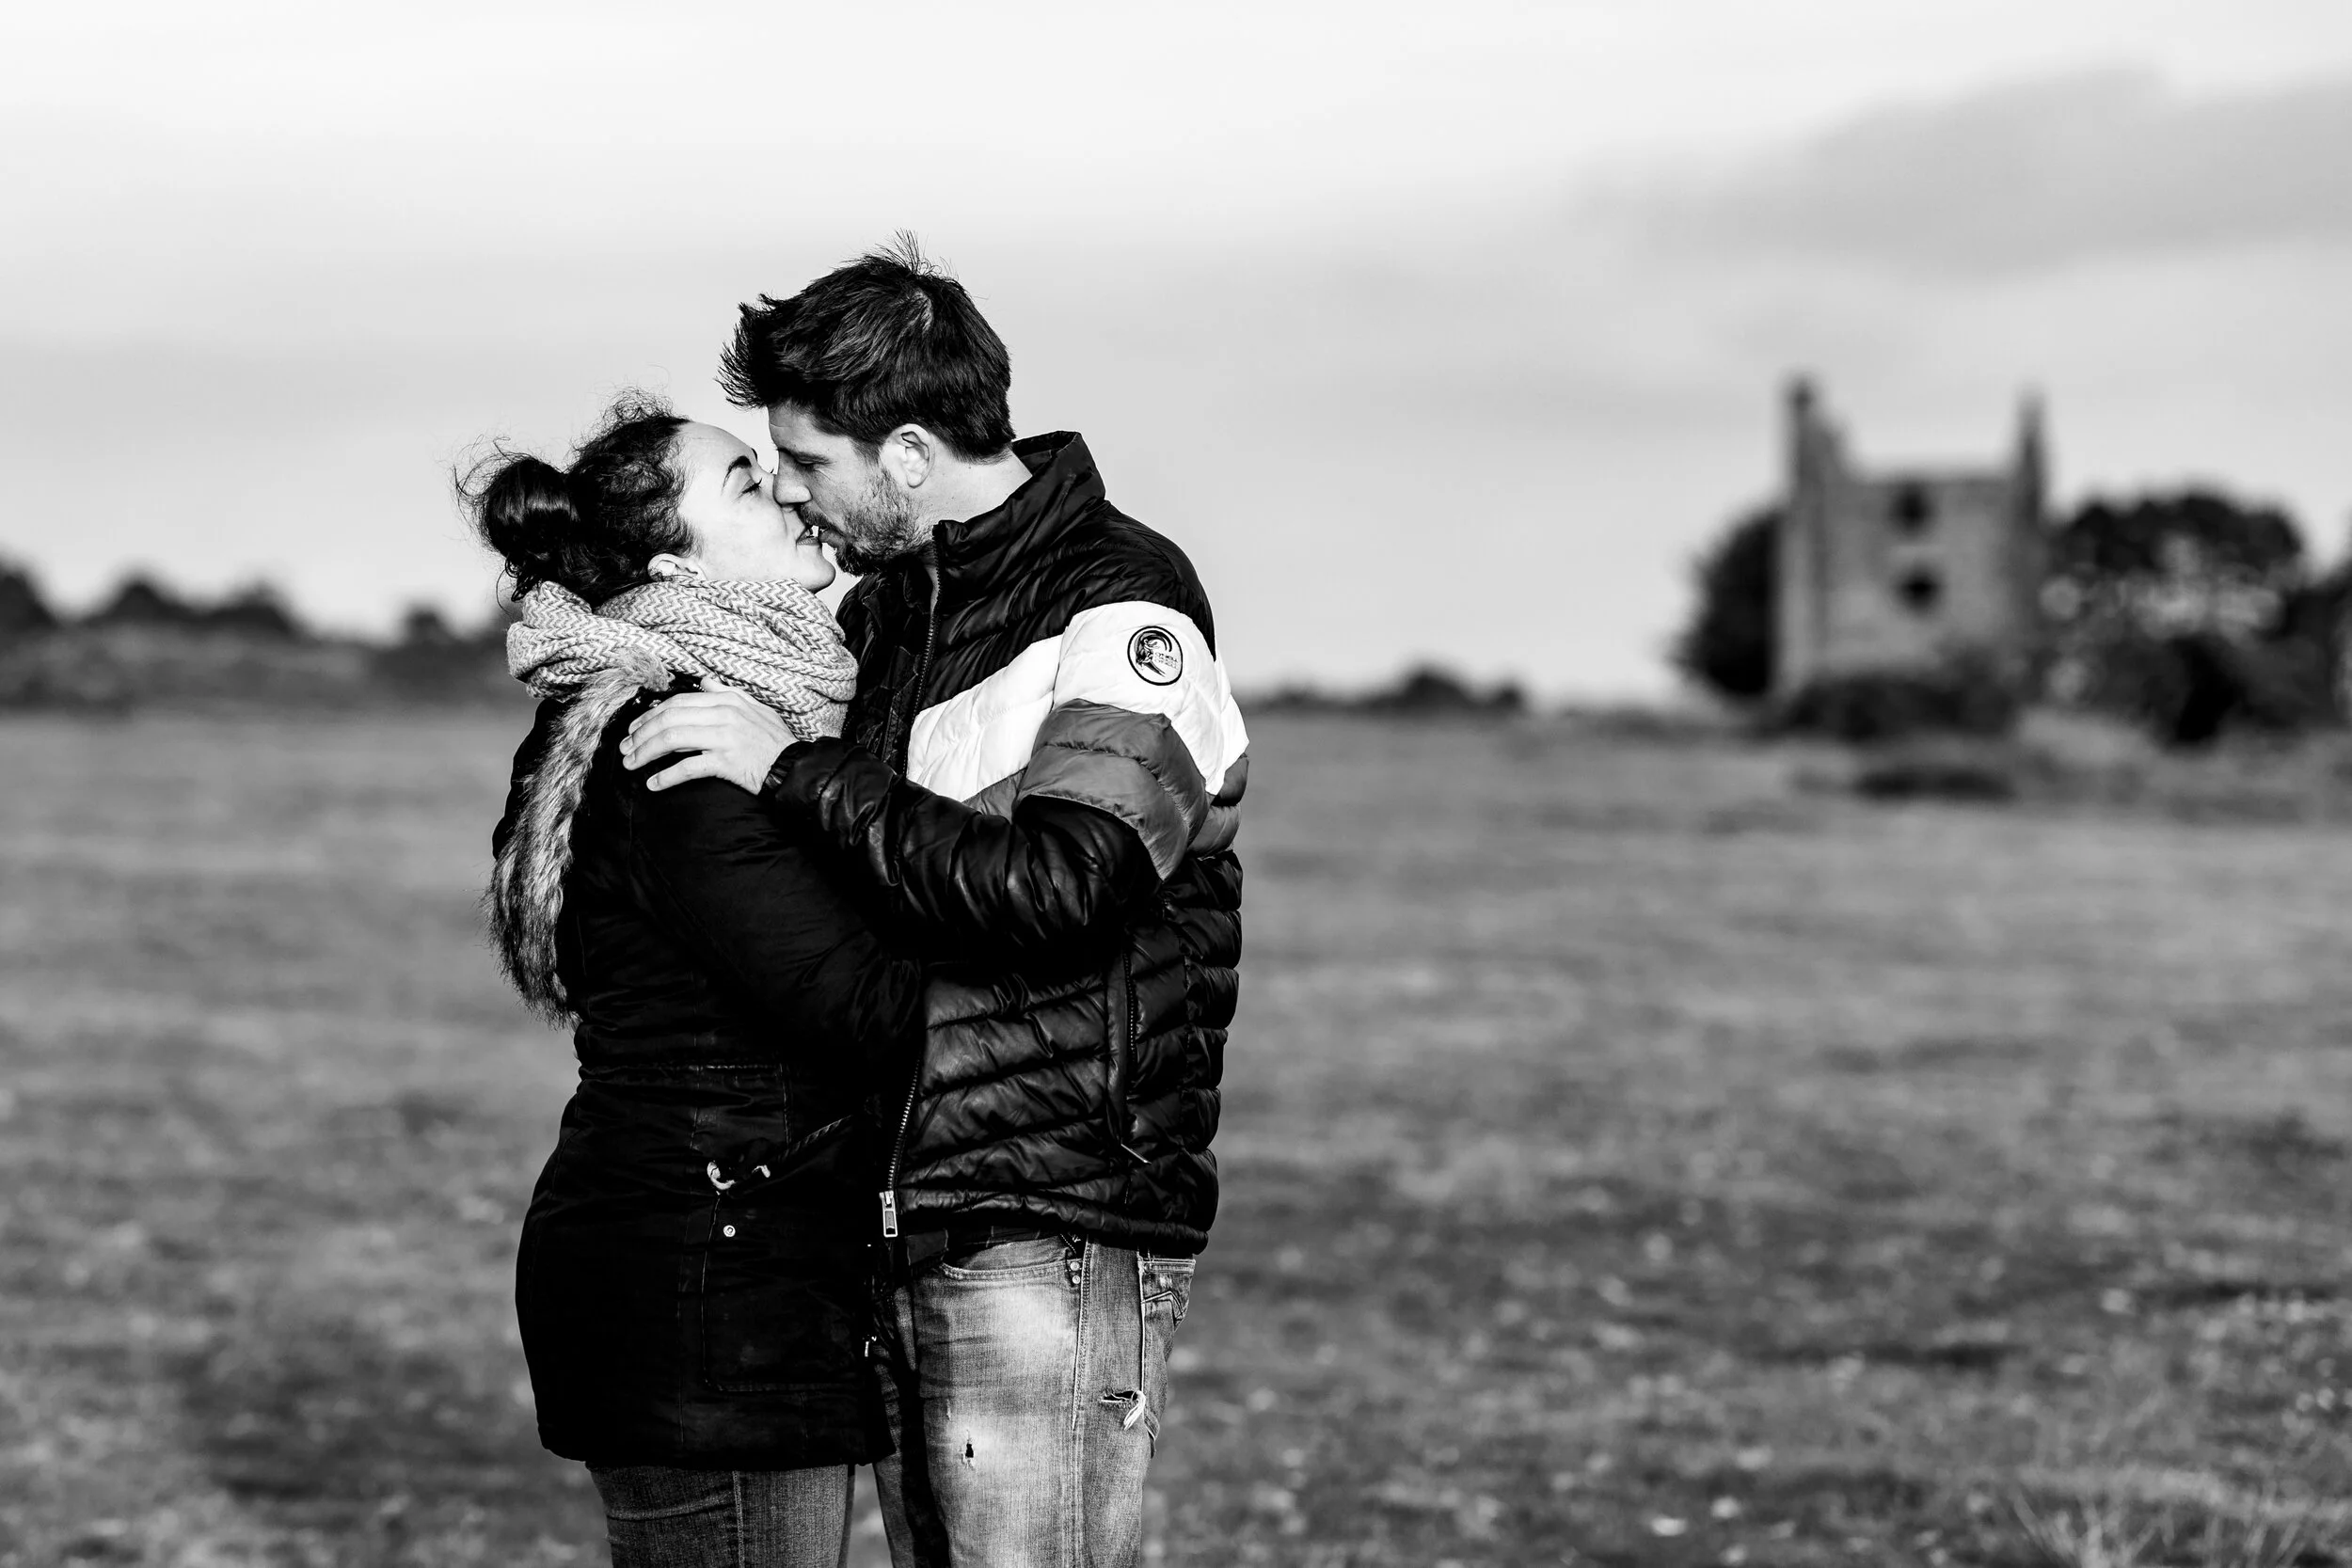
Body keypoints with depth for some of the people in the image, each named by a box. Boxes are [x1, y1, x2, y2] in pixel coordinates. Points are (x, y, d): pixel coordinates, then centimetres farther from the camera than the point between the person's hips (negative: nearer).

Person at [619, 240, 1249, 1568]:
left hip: (1058, 1234, -8)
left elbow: (1052, 885, -24)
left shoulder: (1126, 606, -11)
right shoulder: (890, 599, 13)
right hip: (898, 1230, 8)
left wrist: (793, 768, -18)